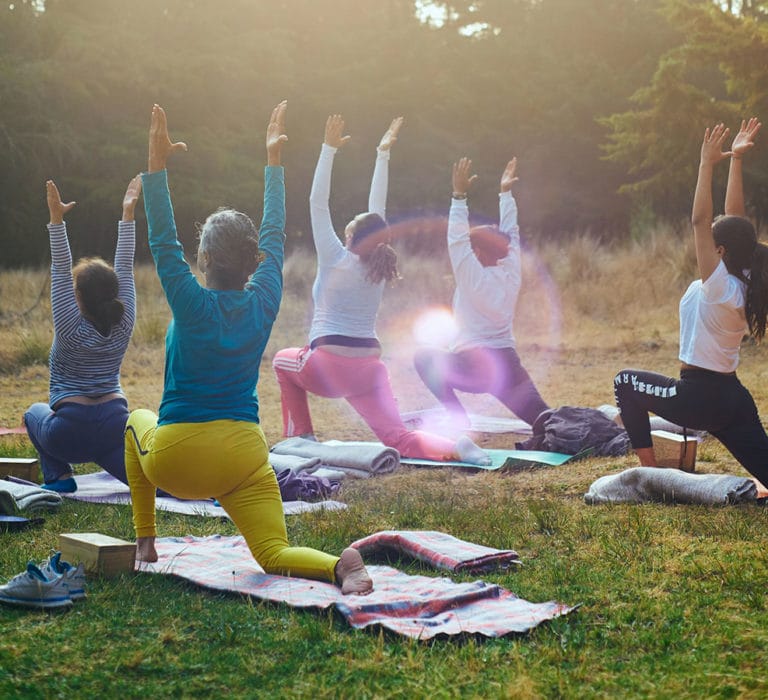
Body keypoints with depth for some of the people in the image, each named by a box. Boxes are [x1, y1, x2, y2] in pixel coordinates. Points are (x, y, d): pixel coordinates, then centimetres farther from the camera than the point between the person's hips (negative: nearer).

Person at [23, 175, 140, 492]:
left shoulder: (71, 329, -10)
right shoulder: (123, 325, -1)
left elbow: (60, 273, -12)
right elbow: (125, 268, 3)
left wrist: (57, 220, -17)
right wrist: (128, 213, 4)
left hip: (70, 433, -3)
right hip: (115, 424, 3)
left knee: (34, 413, 28)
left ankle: (59, 475, 11)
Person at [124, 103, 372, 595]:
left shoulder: (194, 305, -12)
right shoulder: (264, 302, -2)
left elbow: (164, 243, -12)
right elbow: (275, 235, 10)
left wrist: (157, 165, -13)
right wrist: (274, 160, 17)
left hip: (176, 459, -2)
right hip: (243, 456, 2)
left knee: (138, 422, 32)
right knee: (275, 556, 1)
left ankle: (145, 541, 31)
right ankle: (341, 565, -34)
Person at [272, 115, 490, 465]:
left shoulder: (336, 261, -5)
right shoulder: (379, 267, 6)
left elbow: (317, 204, -5)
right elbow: (378, 210, 14)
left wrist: (329, 148, -5)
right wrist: (382, 154, 18)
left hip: (328, 367, -4)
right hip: (369, 368, 4)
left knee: (283, 360, 28)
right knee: (397, 438, -4)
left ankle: (301, 436, 21)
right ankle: (454, 447, -33)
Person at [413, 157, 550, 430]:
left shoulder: (475, 279, -9)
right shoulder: (511, 274, 6)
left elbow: (457, 240, -13)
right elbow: (509, 234, 17)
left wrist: (459, 195, -15)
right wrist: (506, 193, 21)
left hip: (475, 368, -6)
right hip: (509, 367, 6)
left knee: (425, 357, 11)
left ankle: (459, 420, 0)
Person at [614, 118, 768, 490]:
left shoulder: (719, 286, -18)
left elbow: (699, 220, -23)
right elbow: (733, 218, 8)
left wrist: (707, 164, -22)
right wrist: (735, 161, 10)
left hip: (700, 397, -7)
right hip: (734, 399, 7)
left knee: (626, 382, 13)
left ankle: (651, 473, 11)